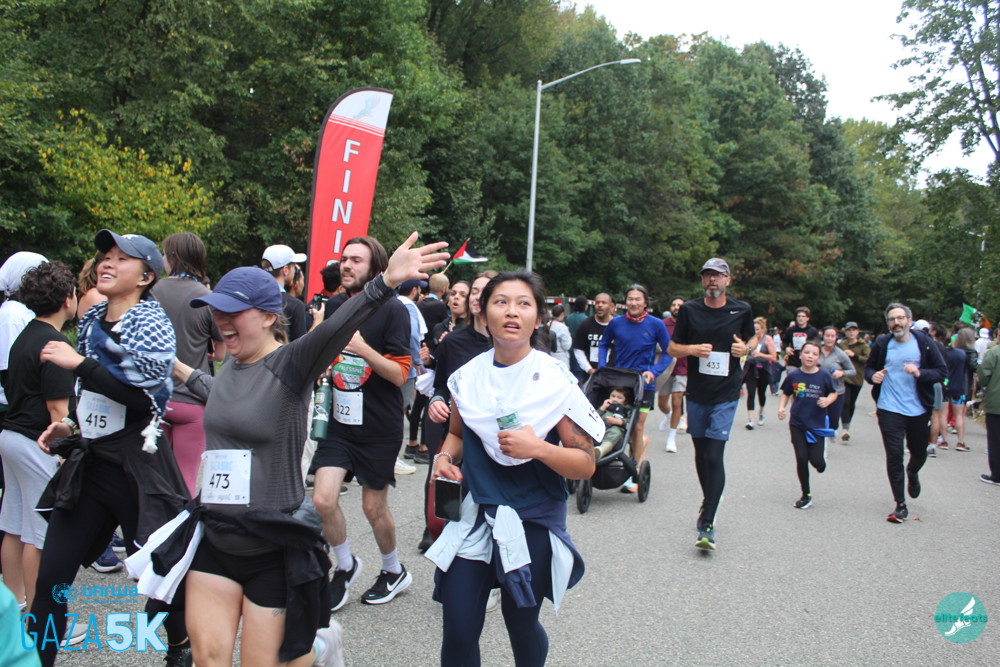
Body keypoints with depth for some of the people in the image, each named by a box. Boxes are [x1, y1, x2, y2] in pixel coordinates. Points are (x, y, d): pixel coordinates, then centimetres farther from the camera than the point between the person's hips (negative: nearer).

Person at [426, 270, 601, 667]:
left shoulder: (556, 382, -12)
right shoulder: (468, 376, -1)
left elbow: (585, 465, -10)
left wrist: (538, 448, -27)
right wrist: (445, 457, -5)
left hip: (531, 520, -2)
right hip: (474, 515, 3)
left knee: (521, 625, 15)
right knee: (458, 632, 3)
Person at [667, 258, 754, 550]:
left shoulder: (742, 310, 1)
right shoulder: (689, 310, 2)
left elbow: (752, 339, 18)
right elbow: (673, 348, 6)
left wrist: (746, 348, -6)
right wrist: (693, 349, -15)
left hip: (726, 395, -2)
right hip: (696, 393, 3)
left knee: (715, 455, -11)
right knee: (700, 452, 14)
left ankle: (707, 525, -9)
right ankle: (708, 503, 37)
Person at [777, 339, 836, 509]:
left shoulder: (824, 375, -6)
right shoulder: (793, 375, -4)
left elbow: (833, 393, 7)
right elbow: (785, 394, 9)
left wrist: (827, 400, -14)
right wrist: (781, 408, -7)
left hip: (817, 424, -1)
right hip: (797, 424, 1)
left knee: (816, 460, -8)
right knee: (801, 459, 1)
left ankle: (821, 461, 33)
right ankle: (806, 496, 17)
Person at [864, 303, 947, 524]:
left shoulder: (924, 342, -5)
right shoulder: (882, 344, -3)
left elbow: (942, 371, -3)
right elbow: (868, 368, 10)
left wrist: (920, 373, -21)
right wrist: (872, 376, -13)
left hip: (919, 410, 1)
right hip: (890, 410, -1)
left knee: (919, 453, 18)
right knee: (894, 456, -4)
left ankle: (912, 474, 54)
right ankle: (900, 505, 6)